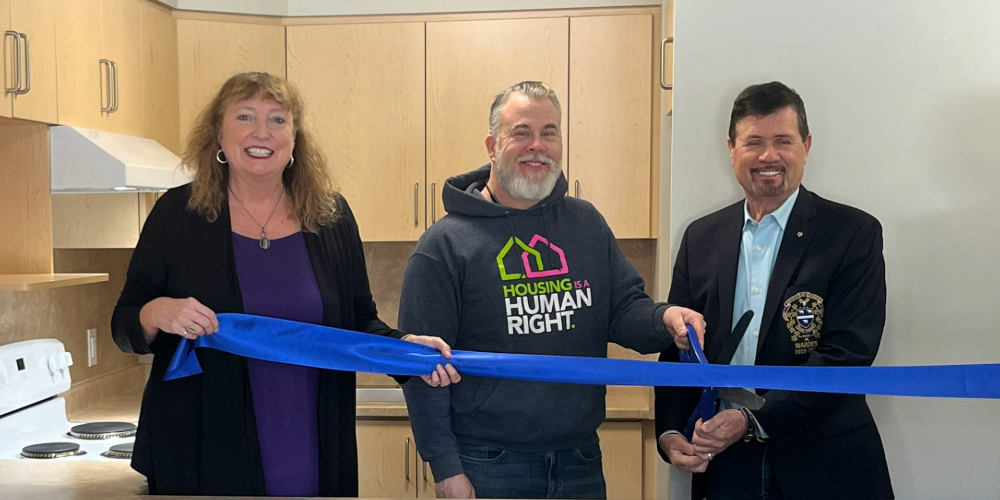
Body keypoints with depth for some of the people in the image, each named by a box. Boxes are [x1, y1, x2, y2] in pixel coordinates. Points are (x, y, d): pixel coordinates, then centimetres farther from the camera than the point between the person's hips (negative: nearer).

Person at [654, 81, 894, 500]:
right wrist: (670, 432, -7)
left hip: (822, 465, -2)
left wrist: (753, 420, -21)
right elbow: (677, 346, 6)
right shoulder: (701, 237, 4)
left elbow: (846, 354, -14)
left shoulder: (854, 233, -6)